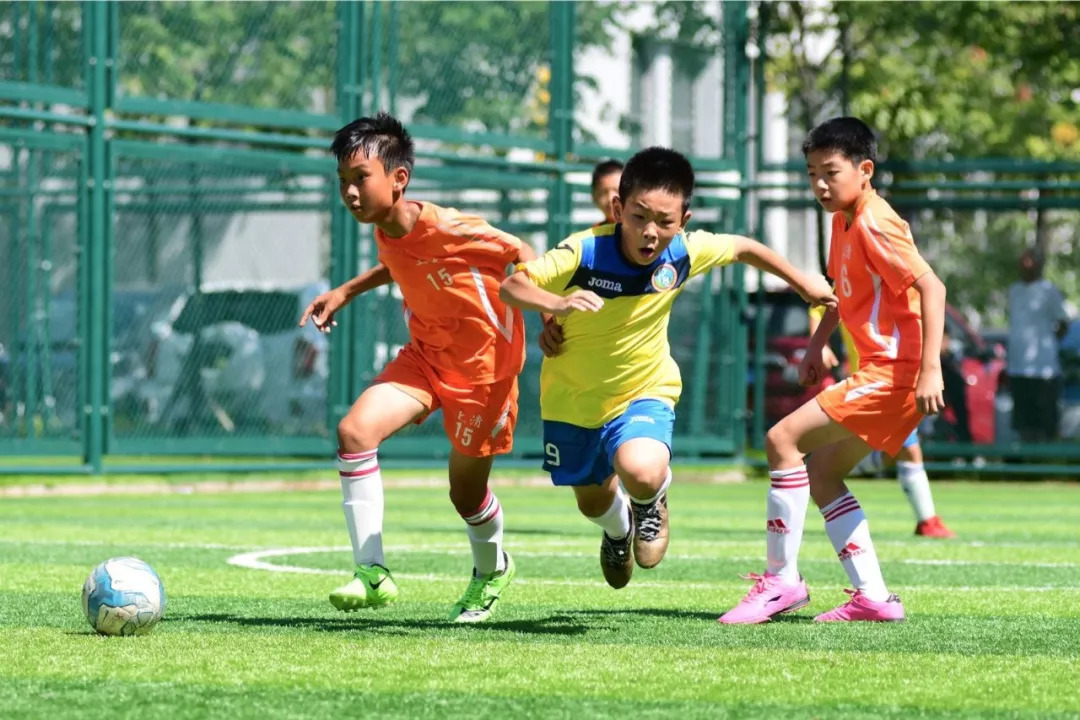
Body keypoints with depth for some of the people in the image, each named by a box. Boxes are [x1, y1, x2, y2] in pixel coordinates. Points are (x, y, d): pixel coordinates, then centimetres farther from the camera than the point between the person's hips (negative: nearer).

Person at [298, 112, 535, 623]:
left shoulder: (448, 230, -27)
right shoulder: (385, 230, -5)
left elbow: (520, 254, -15)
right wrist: (346, 292, 11)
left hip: (482, 360, -6)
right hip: (425, 354, 6)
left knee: (466, 490, 7)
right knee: (354, 430, -18)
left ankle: (492, 569, 42)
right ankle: (372, 573, -13)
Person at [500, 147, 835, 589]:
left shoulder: (685, 253, -20)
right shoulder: (583, 253, -29)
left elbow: (743, 248, 0)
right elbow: (511, 287, -31)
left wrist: (804, 284, 11)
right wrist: (557, 304, -52)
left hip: (645, 392, 0)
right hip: (573, 399, 0)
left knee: (642, 471, -31)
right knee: (593, 502, 20)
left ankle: (649, 503, 8)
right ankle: (619, 530, 60)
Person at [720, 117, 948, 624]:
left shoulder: (875, 225, -15)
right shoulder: (843, 221, 14)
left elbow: (930, 286, -23)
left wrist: (930, 369, -29)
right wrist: (817, 347, 24)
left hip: (893, 372, -10)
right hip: (880, 374, 10)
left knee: (784, 438, -14)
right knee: (821, 473, 13)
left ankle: (782, 579, -10)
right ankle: (874, 596, 11)